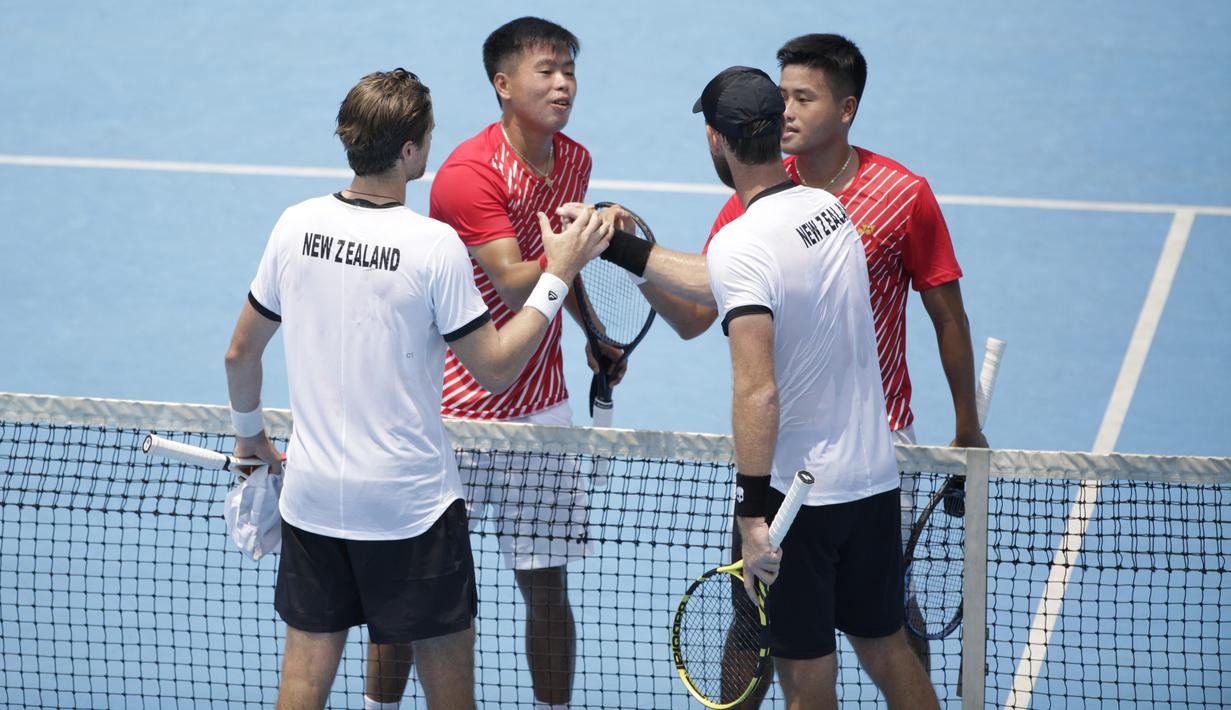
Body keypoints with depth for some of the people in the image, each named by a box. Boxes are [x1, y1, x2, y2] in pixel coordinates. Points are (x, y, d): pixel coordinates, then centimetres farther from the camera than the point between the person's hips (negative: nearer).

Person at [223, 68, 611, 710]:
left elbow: (240, 353, 9)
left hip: (311, 496, 5)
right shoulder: (433, 245, -16)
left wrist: (250, 433, 26)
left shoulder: (295, 225, -2)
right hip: (411, 507, -5)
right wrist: (558, 274, -4)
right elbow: (495, 370, -10)